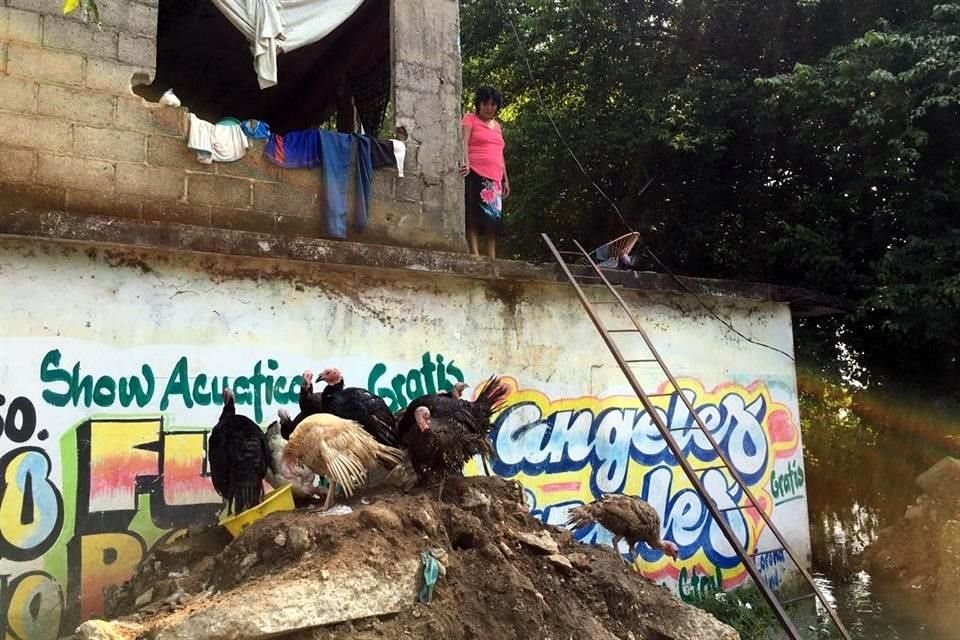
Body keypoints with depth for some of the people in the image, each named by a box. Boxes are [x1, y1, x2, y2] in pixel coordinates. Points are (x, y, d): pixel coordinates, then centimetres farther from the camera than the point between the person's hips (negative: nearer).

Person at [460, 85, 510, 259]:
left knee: (493, 217, 1)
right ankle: (475, 255, -15)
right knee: (474, 216, -11)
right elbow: (464, 142, -10)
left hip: (494, 179, 6)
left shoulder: (497, 126, 24)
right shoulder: (470, 119, 6)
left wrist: (505, 180, 21)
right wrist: (466, 163, -28)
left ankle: (492, 258, 0)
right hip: (475, 175, -6)